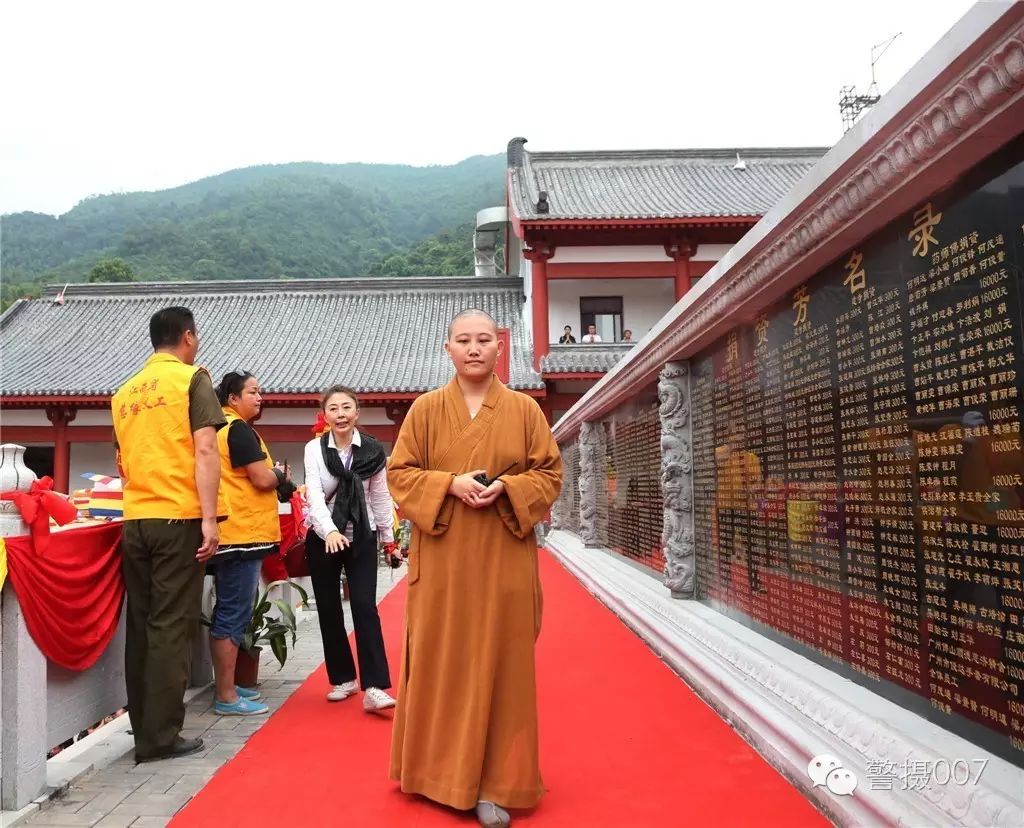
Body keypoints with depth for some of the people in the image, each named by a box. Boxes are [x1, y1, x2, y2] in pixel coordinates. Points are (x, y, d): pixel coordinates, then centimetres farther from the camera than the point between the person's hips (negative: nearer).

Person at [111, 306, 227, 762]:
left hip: (135, 520, 6)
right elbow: (204, 451, -12)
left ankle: (142, 729, 19)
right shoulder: (192, 378, -2)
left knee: (140, 625, 12)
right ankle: (160, 736, 2)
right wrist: (210, 518, -14)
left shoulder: (125, 392, 16)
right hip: (178, 517, -6)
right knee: (171, 626, -1)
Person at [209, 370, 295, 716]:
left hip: (231, 532, 10)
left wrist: (280, 485, 13)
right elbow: (262, 479, -18)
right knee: (234, 614, -5)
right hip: (242, 533, -10)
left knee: (228, 612, 15)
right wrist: (280, 473, 3)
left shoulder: (220, 427, 17)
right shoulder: (239, 429, -12)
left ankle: (225, 687, 24)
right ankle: (227, 696, 0)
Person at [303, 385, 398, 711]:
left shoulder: (373, 450, -3)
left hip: (362, 538, -1)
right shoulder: (314, 448, -5)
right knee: (328, 610, 8)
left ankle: (374, 687, -10)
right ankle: (343, 678, 23)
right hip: (322, 539, 1)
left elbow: (380, 496, 6)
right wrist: (330, 530, -32)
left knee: (365, 607, -9)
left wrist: (388, 538, 11)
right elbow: (314, 494, -17)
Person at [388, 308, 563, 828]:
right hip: (441, 557, 0)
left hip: (503, 558, 0)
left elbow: (549, 473, 4)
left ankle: (496, 784, 12)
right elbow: (400, 473, 3)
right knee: (440, 662, 6)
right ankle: (440, 772, 24)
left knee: (500, 663, 2)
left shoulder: (525, 409, 4)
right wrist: (450, 484, -14)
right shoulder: (425, 409, 4)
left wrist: (507, 487, -14)